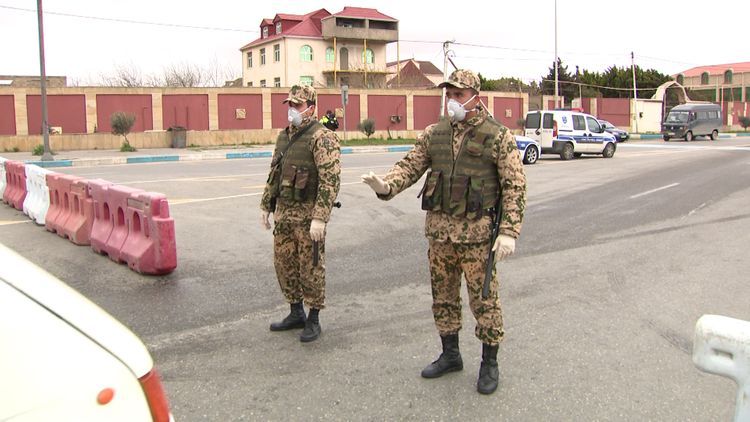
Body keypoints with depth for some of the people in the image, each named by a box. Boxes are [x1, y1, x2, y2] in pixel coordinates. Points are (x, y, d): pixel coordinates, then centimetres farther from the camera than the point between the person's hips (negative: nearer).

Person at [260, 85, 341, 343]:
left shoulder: (321, 138, -13)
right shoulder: (283, 136, 12)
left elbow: (331, 180, -20)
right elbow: (273, 174, 20)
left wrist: (319, 218, -25)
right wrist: (266, 206, 17)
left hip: (308, 214, -8)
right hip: (283, 213, 8)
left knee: (311, 268, 3)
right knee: (284, 264, 15)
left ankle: (313, 320, 17)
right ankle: (296, 314, 31)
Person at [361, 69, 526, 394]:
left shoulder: (498, 137, -7)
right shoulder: (433, 134, 6)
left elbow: (515, 186, -9)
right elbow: (410, 166, 2)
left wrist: (509, 231, -17)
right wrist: (386, 186, -19)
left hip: (477, 233, -5)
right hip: (439, 230, 5)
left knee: (484, 299, 4)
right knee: (443, 296, 15)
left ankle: (489, 364, 21)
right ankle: (450, 355, 32)